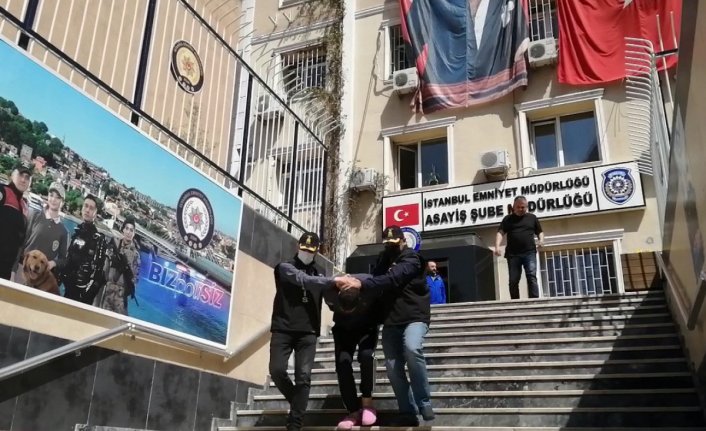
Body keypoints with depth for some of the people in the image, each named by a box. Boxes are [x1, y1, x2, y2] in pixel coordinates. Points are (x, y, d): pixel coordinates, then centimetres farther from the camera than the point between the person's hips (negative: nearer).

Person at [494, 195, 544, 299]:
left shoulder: (532, 217, 14)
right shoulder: (508, 219, 10)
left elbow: (540, 232, 20)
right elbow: (500, 232, -1)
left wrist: (541, 239, -4)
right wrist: (497, 246, -18)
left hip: (529, 253, 0)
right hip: (513, 254, 1)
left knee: (531, 277, -13)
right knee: (513, 281, 1)